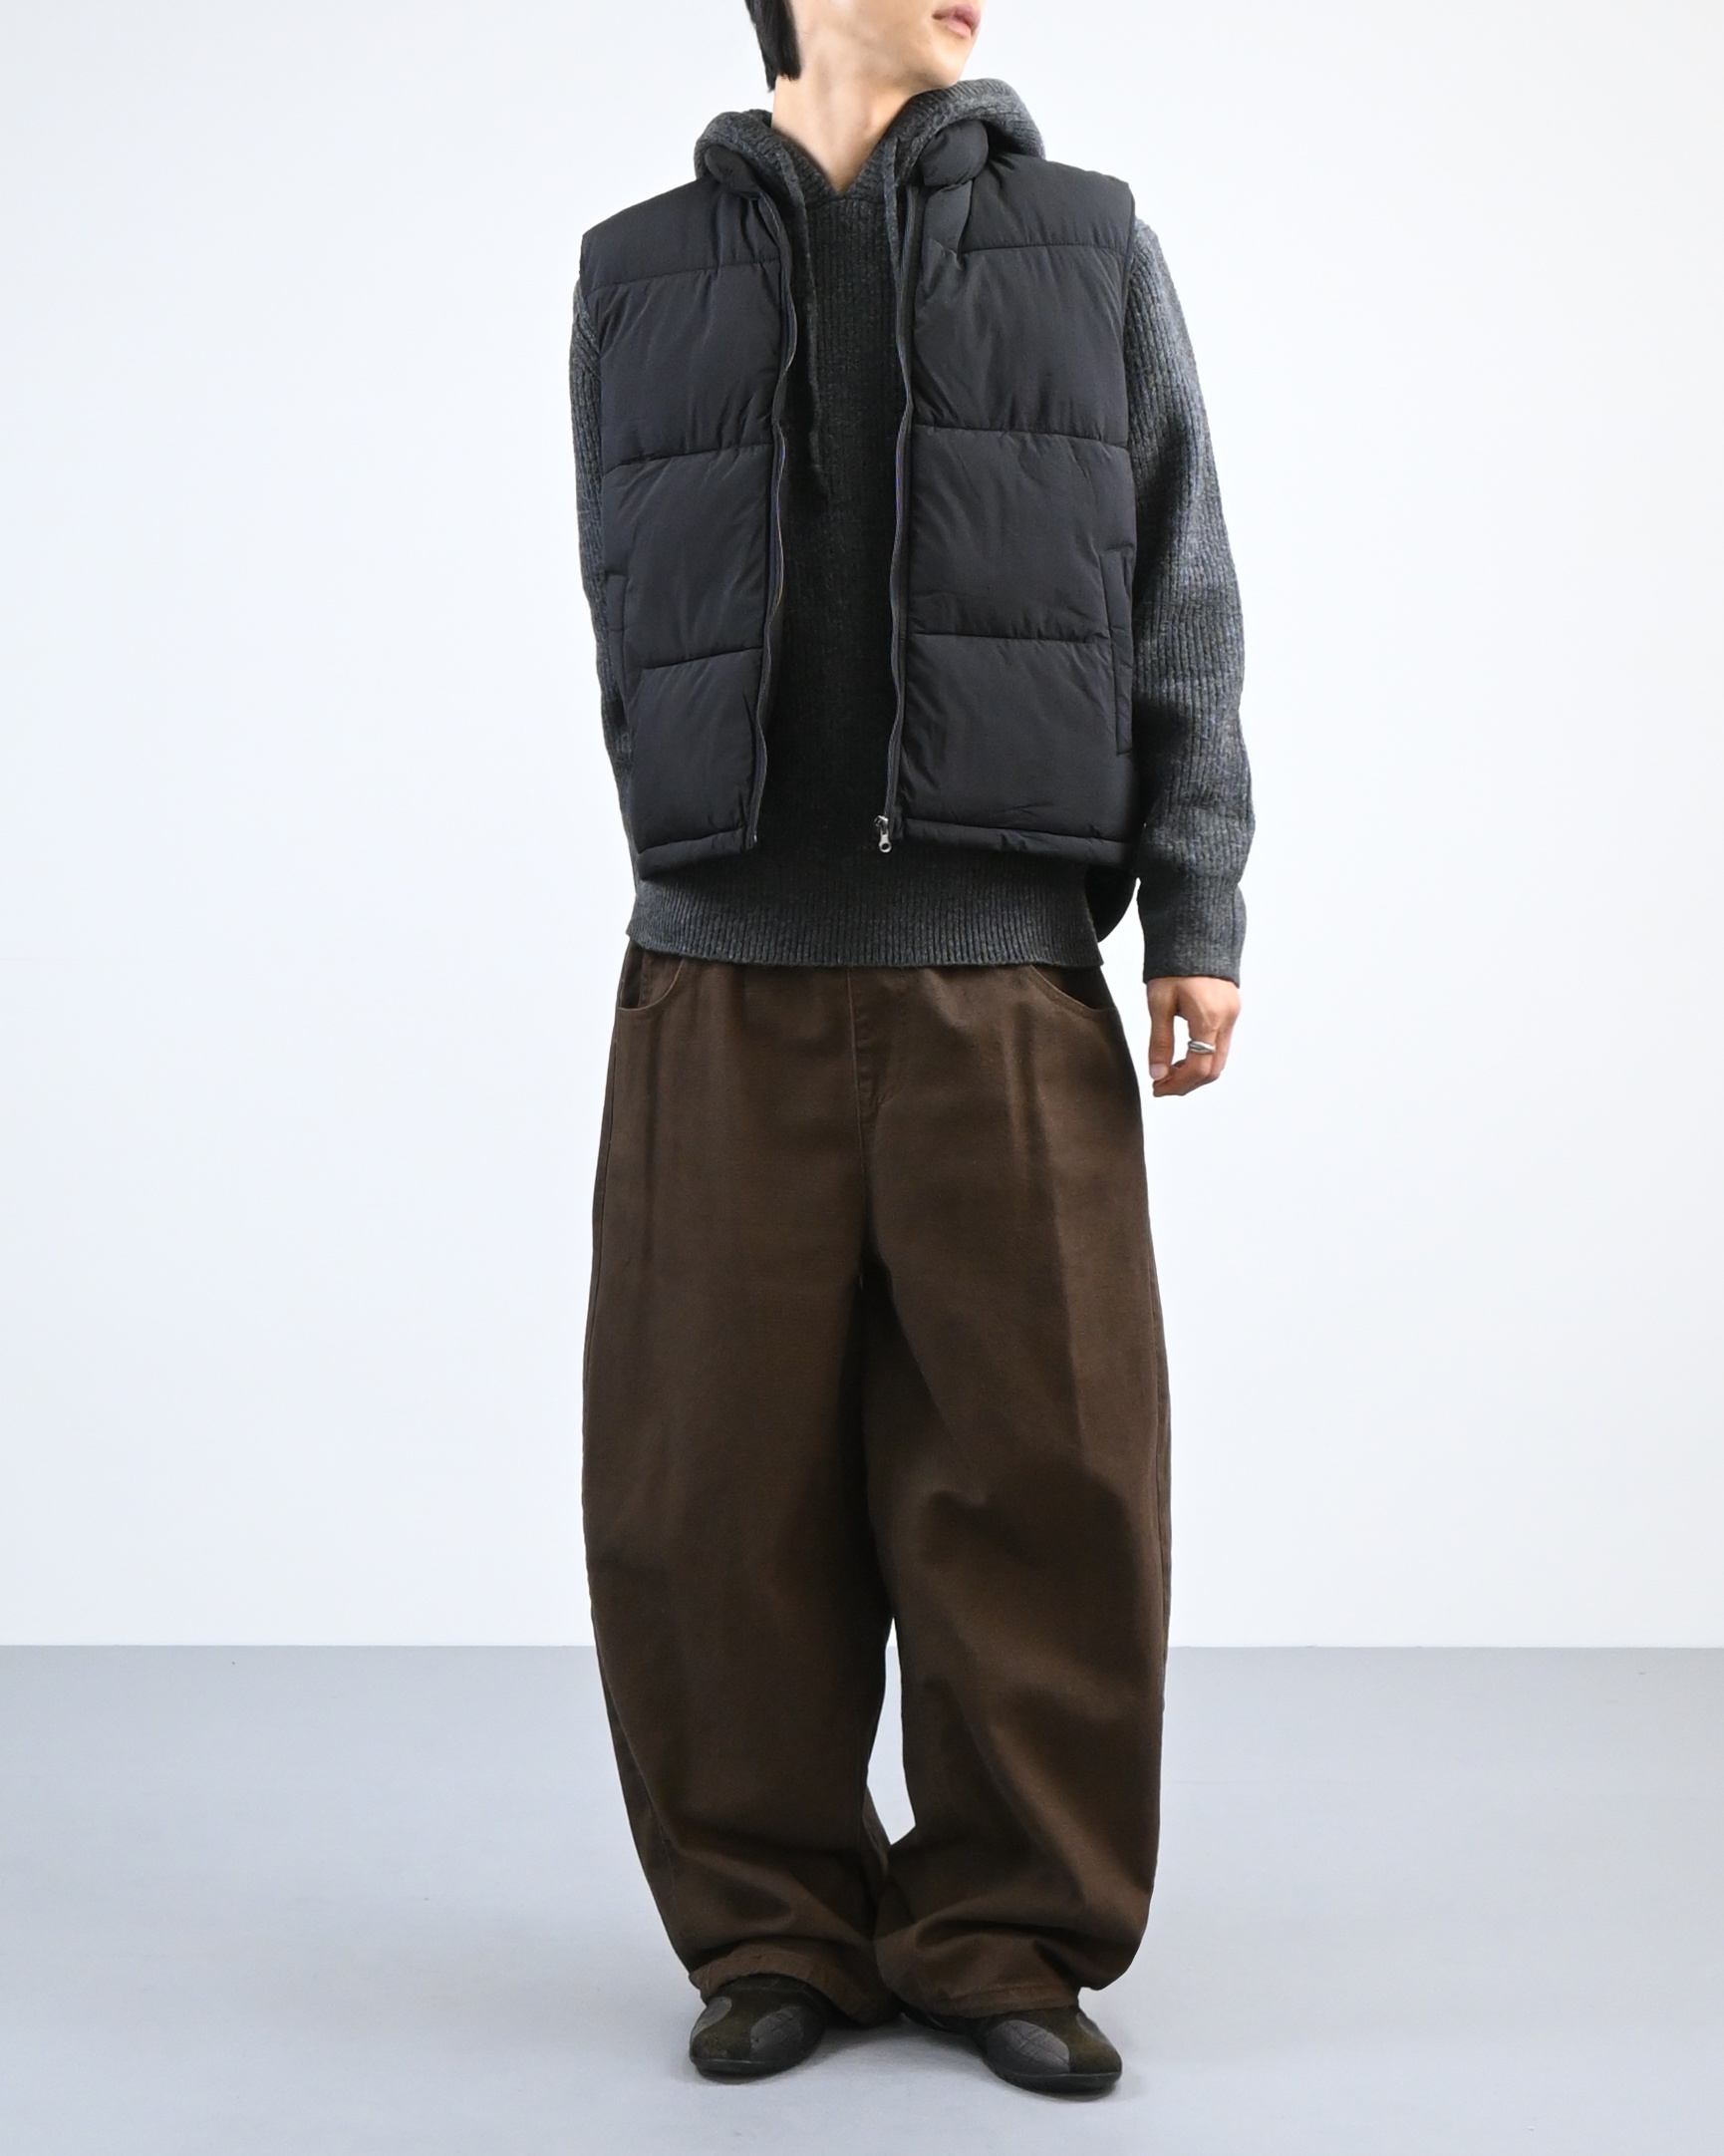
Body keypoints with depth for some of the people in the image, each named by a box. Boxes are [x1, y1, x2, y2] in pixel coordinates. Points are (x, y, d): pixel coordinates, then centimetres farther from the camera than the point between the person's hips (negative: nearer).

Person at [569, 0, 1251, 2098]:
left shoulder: (1091, 250, 13)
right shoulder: (641, 275, 14)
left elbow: (1181, 605, 9)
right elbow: (635, 621, 15)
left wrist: (1194, 917, 2)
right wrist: (719, 871, 10)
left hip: (1007, 982, 0)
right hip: (724, 987, 0)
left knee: (1038, 1464, -1)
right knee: (721, 1473, 2)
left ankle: (1006, 1932, 15)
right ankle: (773, 1928, 18)